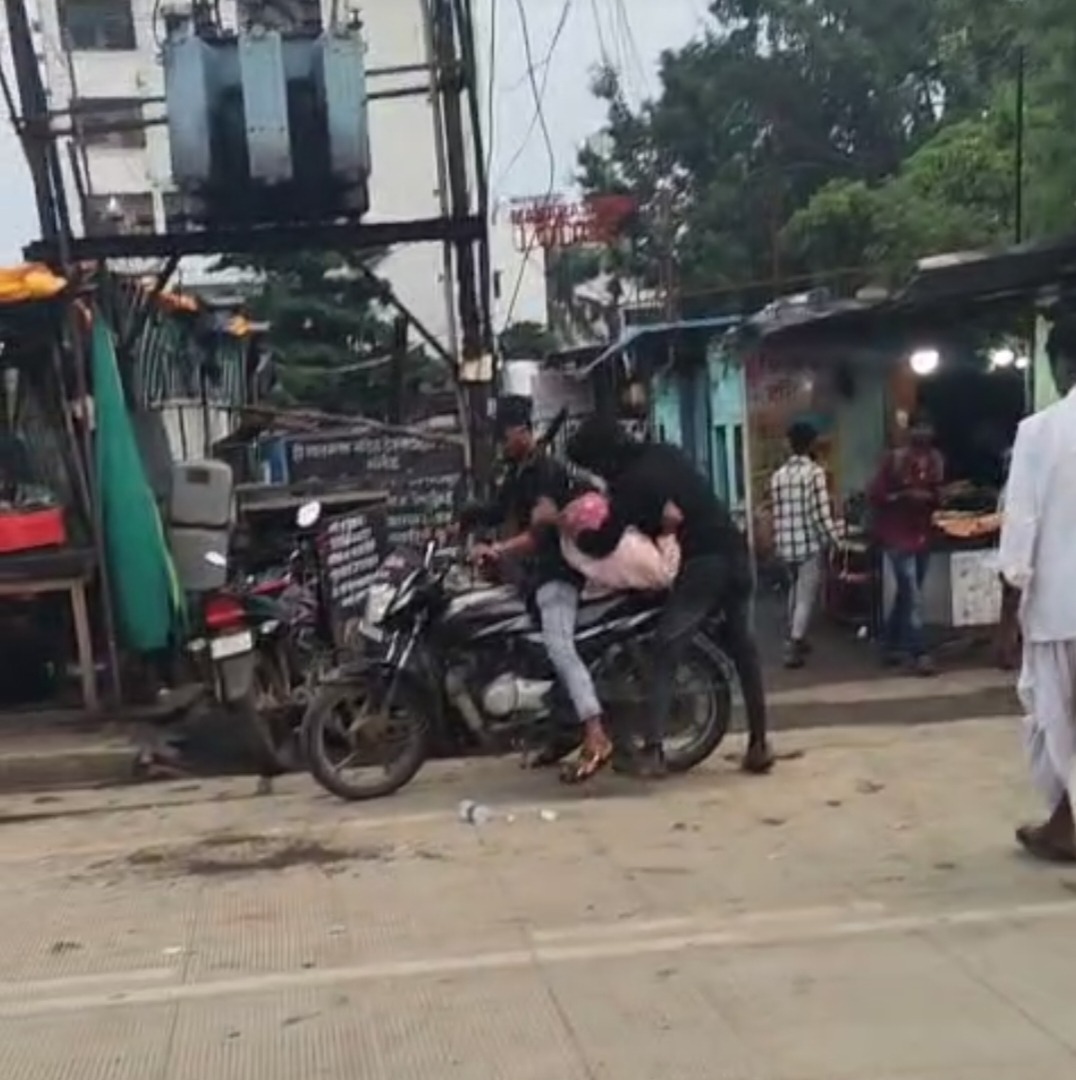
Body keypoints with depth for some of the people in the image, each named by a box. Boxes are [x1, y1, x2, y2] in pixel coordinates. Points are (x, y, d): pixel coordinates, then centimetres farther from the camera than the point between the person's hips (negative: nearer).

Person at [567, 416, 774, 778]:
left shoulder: (632, 481, -8)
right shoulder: (667, 453, 14)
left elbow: (603, 544, -6)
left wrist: (574, 535, 11)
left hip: (703, 561, -8)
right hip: (736, 552, 8)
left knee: (666, 652, -4)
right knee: (743, 649, 14)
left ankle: (652, 752, -11)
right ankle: (759, 745, 18)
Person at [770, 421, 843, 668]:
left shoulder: (777, 476, 6)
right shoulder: (815, 471, -9)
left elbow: (776, 515, 7)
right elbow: (821, 513, -15)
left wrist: (779, 544, 15)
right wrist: (837, 541, -8)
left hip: (786, 545, 6)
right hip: (811, 545, -6)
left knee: (795, 592, 22)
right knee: (806, 597, -1)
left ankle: (795, 640, 30)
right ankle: (793, 647, -7)